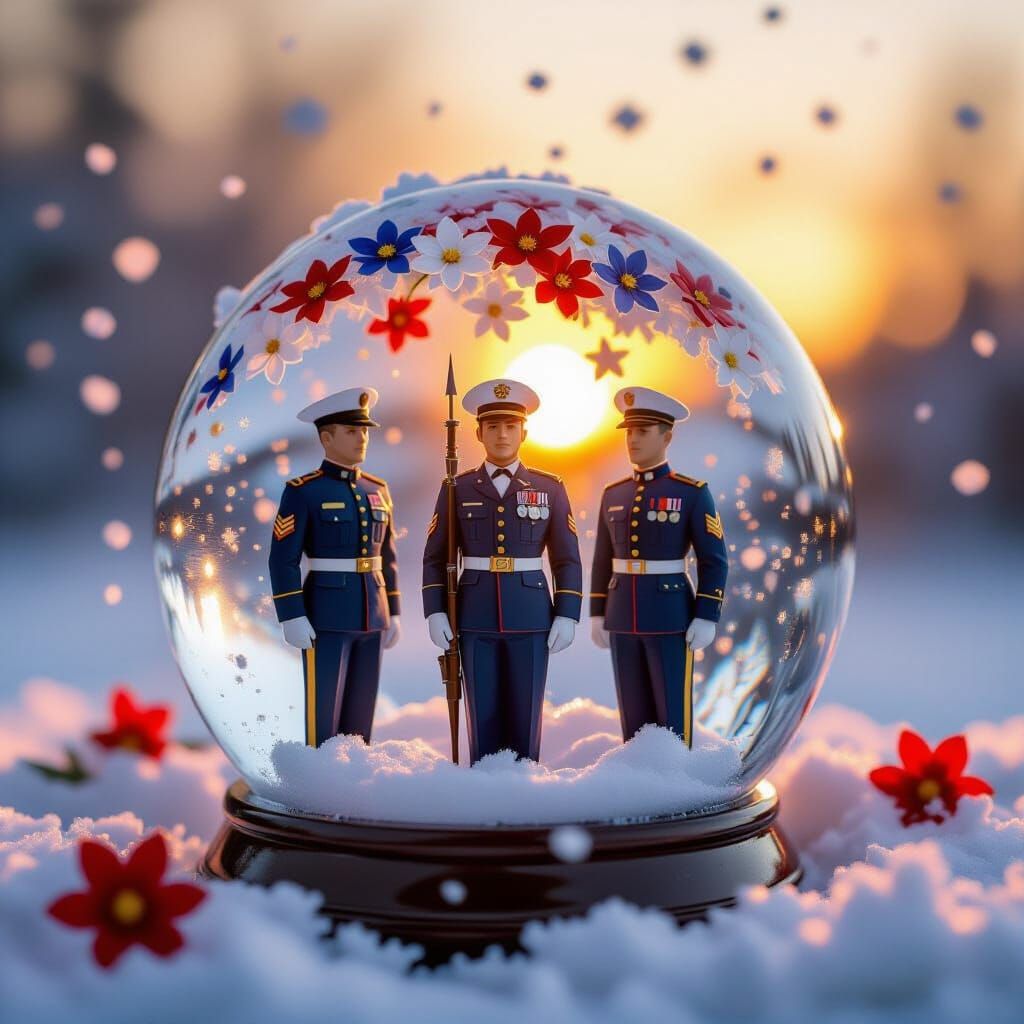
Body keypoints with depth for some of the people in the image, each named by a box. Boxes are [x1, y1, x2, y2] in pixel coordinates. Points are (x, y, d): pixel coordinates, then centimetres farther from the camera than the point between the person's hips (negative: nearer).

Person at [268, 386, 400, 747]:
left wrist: (392, 614, 12)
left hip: (370, 617, 6)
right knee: (324, 718, -3)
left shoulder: (377, 491, 11)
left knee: (360, 717, 10)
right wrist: (292, 619, -18)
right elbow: (282, 561, -11)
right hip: (325, 618, -6)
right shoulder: (302, 491, -8)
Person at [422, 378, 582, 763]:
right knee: (483, 717, 3)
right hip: (476, 617, 0)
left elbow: (568, 559, 3)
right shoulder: (458, 489, 3)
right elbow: (435, 558, 5)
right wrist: (435, 613, -6)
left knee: (525, 717, 1)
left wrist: (567, 617, -7)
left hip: (531, 617, 0)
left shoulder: (549, 488, 3)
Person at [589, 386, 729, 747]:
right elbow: (603, 561, 14)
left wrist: (706, 618, -14)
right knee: (633, 715, 9)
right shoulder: (614, 494, 9)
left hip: (671, 618, -4)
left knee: (672, 714, 0)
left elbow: (714, 561, -7)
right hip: (623, 618, 5)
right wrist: (597, 615, 9)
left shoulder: (692, 492, -5)